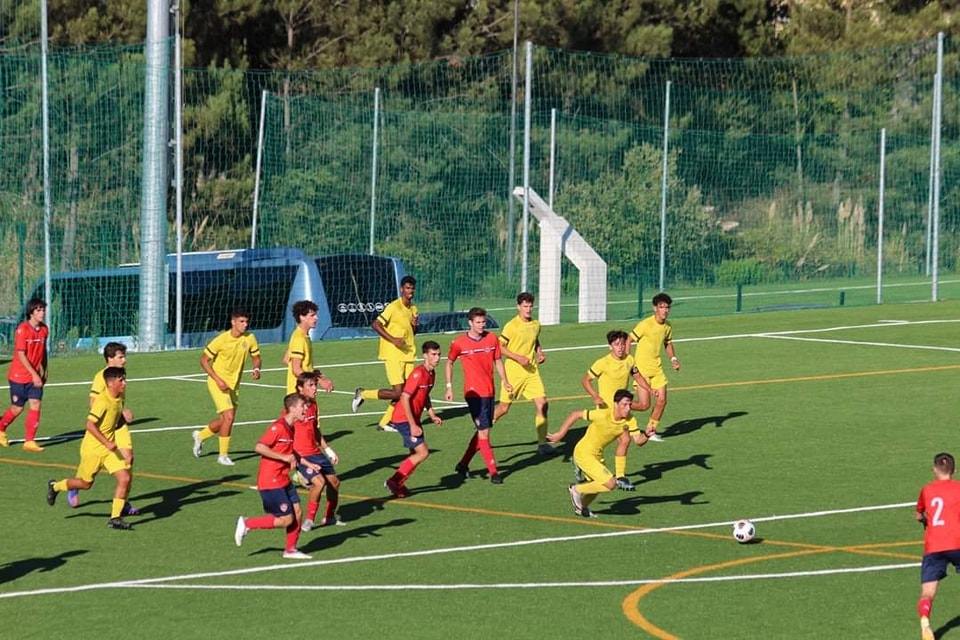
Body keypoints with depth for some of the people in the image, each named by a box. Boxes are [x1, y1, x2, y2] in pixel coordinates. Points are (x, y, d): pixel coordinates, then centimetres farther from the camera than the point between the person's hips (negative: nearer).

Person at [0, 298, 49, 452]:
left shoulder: (44, 329, 0)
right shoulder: (22, 329, -19)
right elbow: (21, 355, -20)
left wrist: (44, 371, 13)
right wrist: (34, 374, -22)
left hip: (35, 375, 5)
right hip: (19, 375, -5)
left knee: (35, 405, -7)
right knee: (17, 408, 6)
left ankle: (29, 441, -1)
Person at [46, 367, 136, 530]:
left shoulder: (119, 399, 2)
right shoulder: (102, 401, -23)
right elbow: (90, 425, -28)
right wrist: (107, 442, -30)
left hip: (109, 448, 7)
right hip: (93, 448, -7)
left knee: (124, 478, -10)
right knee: (85, 483, 11)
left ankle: (115, 518, -3)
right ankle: (55, 486, 39)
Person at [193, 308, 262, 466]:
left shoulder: (249, 338, -6)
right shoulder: (221, 340, -18)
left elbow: (256, 358, 9)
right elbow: (204, 360, -11)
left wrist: (256, 369, -15)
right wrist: (218, 380, -21)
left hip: (234, 384, 6)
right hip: (218, 382, -6)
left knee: (224, 420, 13)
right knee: (228, 416, -18)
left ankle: (200, 436, 41)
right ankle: (223, 455, -6)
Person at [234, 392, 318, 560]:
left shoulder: (290, 428, 12)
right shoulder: (278, 427, -18)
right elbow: (259, 447, -26)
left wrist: (308, 464, 19)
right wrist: (284, 457, -23)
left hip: (283, 481, 9)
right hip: (270, 482, -9)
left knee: (297, 512, 6)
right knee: (286, 519, -6)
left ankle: (290, 549, 19)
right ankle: (247, 524, 6)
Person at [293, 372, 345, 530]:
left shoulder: (313, 406, 9)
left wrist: (329, 450, 22)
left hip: (316, 452, 8)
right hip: (301, 455, -8)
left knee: (334, 481, 12)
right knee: (319, 482, -23)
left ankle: (329, 517, 31)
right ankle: (309, 520, -10)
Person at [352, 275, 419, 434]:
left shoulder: (414, 309, 12)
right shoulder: (394, 307, -12)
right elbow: (375, 325, -16)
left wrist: (414, 325, 1)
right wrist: (393, 340, -22)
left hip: (408, 354, 7)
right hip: (393, 355, -7)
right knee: (398, 393, -13)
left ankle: (384, 423, 13)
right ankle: (363, 394, 7)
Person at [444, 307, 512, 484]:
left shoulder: (492, 339, 3)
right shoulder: (459, 343, -7)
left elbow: (498, 361, 14)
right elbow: (449, 363, 7)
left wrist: (505, 380, 3)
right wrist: (449, 387, 2)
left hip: (489, 391, 5)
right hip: (474, 393, -5)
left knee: (482, 431, 12)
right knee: (484, 432, -9)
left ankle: (463, 464, 27)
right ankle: (493, 472, -6)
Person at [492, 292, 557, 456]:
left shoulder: (536, 324, 8)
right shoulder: (512, 326, -12)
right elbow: (499, 347, -10)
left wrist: (540, 353, 7)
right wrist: (518, 357, -19)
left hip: (531, 371, 5)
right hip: (513, 372, -5)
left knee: (542, 404, -7)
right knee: (503, 408, 2)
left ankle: (542, 443, 0)